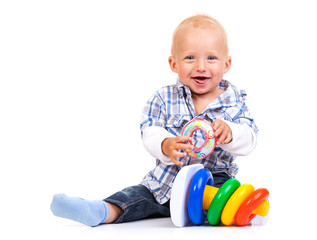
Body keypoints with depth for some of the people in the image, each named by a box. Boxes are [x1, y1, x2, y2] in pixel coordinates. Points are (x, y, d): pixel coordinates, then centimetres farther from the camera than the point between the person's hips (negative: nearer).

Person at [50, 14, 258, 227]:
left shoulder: (234, 101, 2)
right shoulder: (164, 99, 2)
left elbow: (248, 140, -8)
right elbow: (151, 133, -12)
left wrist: (229, 132, -33)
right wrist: (166, 146, -37)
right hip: (166, 180, 1)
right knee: (138, 195, -21)